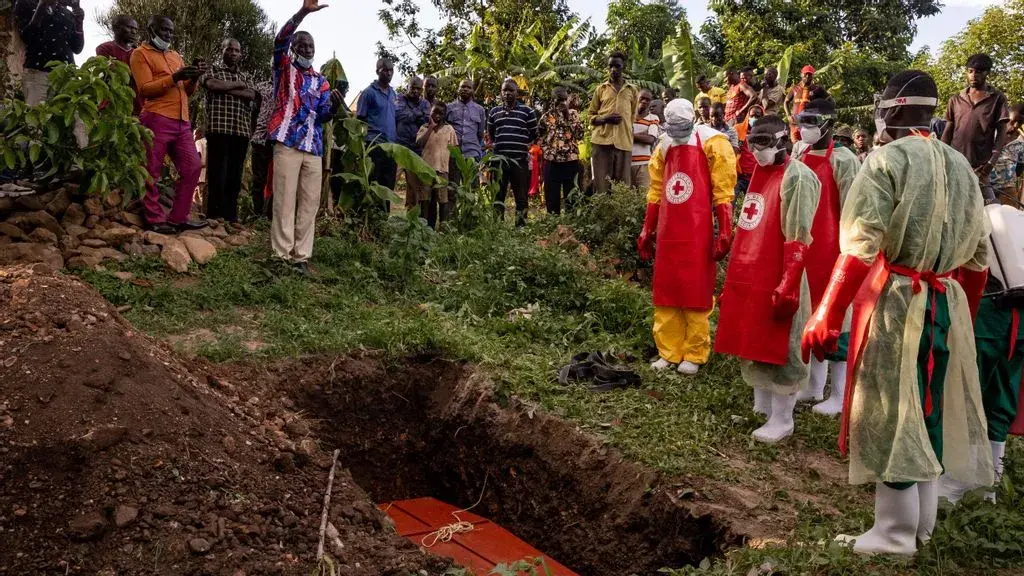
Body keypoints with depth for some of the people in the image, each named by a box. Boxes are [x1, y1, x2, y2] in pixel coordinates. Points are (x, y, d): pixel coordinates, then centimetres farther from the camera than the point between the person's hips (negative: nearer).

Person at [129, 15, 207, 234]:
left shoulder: (176, 56, 25)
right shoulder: (140, 54, 5)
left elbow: (188, 92, 21)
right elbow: (145, 89, -7)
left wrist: (194, 78, 0)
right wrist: (174, 77, -16)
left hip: (182, 122, 7)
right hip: (156, 120, -7)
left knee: (192, 167, 3)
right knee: (152, 172, -6)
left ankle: (178, 218, 7)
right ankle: (155, 220, -1)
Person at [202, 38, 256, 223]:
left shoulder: (246, 77, 21)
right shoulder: (214, 70, 11)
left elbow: (251, 95, 1)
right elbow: (212, 85, -12)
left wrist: (225, 89, -7)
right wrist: (237, 85, -2)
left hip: (242, 130, 4)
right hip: (219, 128, -4)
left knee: (235, 173, 4)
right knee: (218, 172, -6)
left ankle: (231, 215, 8)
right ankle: (214, 214, -1)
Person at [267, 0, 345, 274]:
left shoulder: (321, 81, 19)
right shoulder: (284, 67, 8)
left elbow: (323, 116, 12)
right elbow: (281, 39, -10)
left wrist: (335, 105, -11)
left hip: (314, 146, 5)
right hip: (287, 142, -4)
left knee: (310, 202, 1)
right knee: (285, 200, -7)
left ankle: (301, 256, 4)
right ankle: (282, 255, -5)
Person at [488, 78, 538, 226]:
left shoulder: (528, 112, 6)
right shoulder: (493, 112, 14)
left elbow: (533, 136, 10)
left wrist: (521, 147, 6)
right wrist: (499, 146, 11)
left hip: (520, 160, -2)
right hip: (499, 159, 2)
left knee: (521, 197, 2)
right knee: (497, 195, 1)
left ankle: (521, 224, 8)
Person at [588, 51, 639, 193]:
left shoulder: (632, 90, 14)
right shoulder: (600, 89, 13)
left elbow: (634, 116, 18)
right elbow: (591, 116, 14)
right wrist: (605, 119, -6)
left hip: (624, 141, 1)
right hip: (602, 140, 0)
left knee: (622, 184, -1)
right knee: (602, 183, -5)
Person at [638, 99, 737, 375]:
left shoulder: (712, 142, -4)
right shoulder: (665, 146, 13)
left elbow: (723, 192, -8)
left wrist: (724, 232, -13)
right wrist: (647, 230, 16)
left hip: (697, 233, -6)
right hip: (668, 233, 6)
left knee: (696, 295, 1)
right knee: (665, 293, 9)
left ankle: (695, 355, 11)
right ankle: (668, 352, 18)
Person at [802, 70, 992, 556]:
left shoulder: (886, 160, -9)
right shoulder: (960, 166, 12)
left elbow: (859, 248, -19)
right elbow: (977, 257, 14)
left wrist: (826, 317, -18)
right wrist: (963, 314, 26)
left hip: (895, 300, -7)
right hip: (947, 302, 7)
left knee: (890, 414, 2)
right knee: (926, 411, 16)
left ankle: (895, 534, 11)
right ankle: (922, 523, 29)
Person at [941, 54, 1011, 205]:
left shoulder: (997, 99, 5)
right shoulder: (956, 100, 13)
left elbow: (1001, 133, 0)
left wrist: (991, 162, -11)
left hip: (980, 165, -3)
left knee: (989, 205, -12)